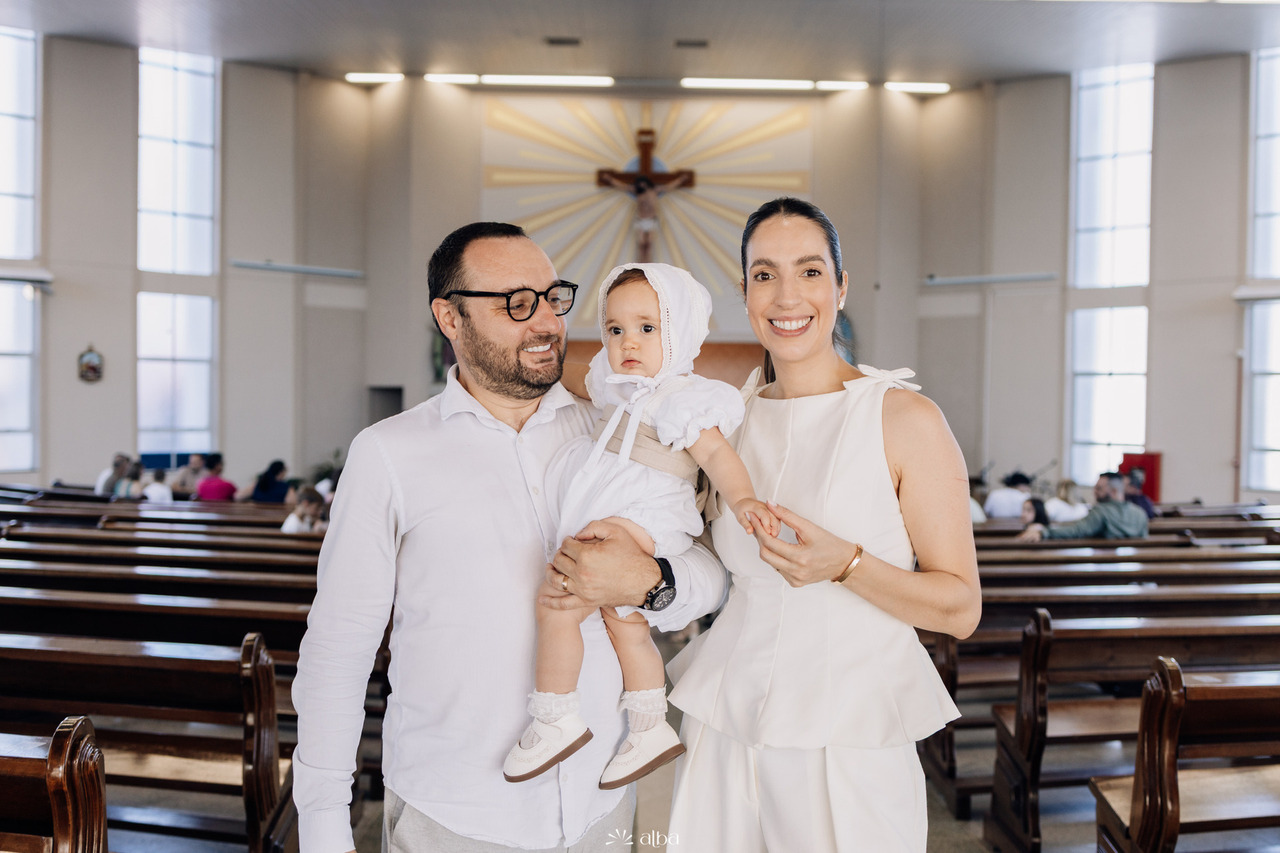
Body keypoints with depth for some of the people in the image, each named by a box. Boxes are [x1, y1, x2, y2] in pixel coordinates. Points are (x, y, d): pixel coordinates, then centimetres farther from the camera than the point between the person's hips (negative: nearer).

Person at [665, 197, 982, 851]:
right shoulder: (732, 422, 5)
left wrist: (845, 564, -23)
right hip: (724, 726, 4)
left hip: (851, 739, -4)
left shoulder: (905, 418, -9)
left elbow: (961, 610, -9)